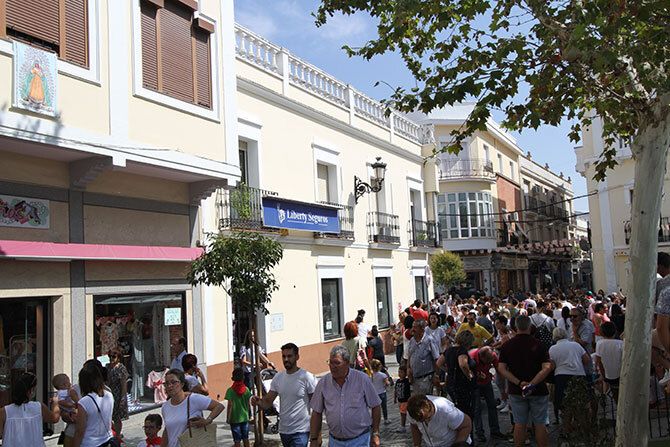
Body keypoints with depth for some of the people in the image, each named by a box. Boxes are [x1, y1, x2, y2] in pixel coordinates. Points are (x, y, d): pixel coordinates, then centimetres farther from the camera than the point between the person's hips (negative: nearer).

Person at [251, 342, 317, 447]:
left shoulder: (307, 377, -12)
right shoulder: (278, 378, 4)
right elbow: (268, 402, 5)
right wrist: (258, 402, -18)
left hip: (300, 432, -6)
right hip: (283, 430, 6)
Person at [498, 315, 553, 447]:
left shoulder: (507, 345, -2)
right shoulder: (538, 344, -9)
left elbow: (501, 368, -9)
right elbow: (547, 368, -19)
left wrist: (519, 383, -15)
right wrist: (532, 384, -21)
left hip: (516, 391, 2)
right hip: (538, 390, -2)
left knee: (519, 424, 11)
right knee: (540, 424, 10)